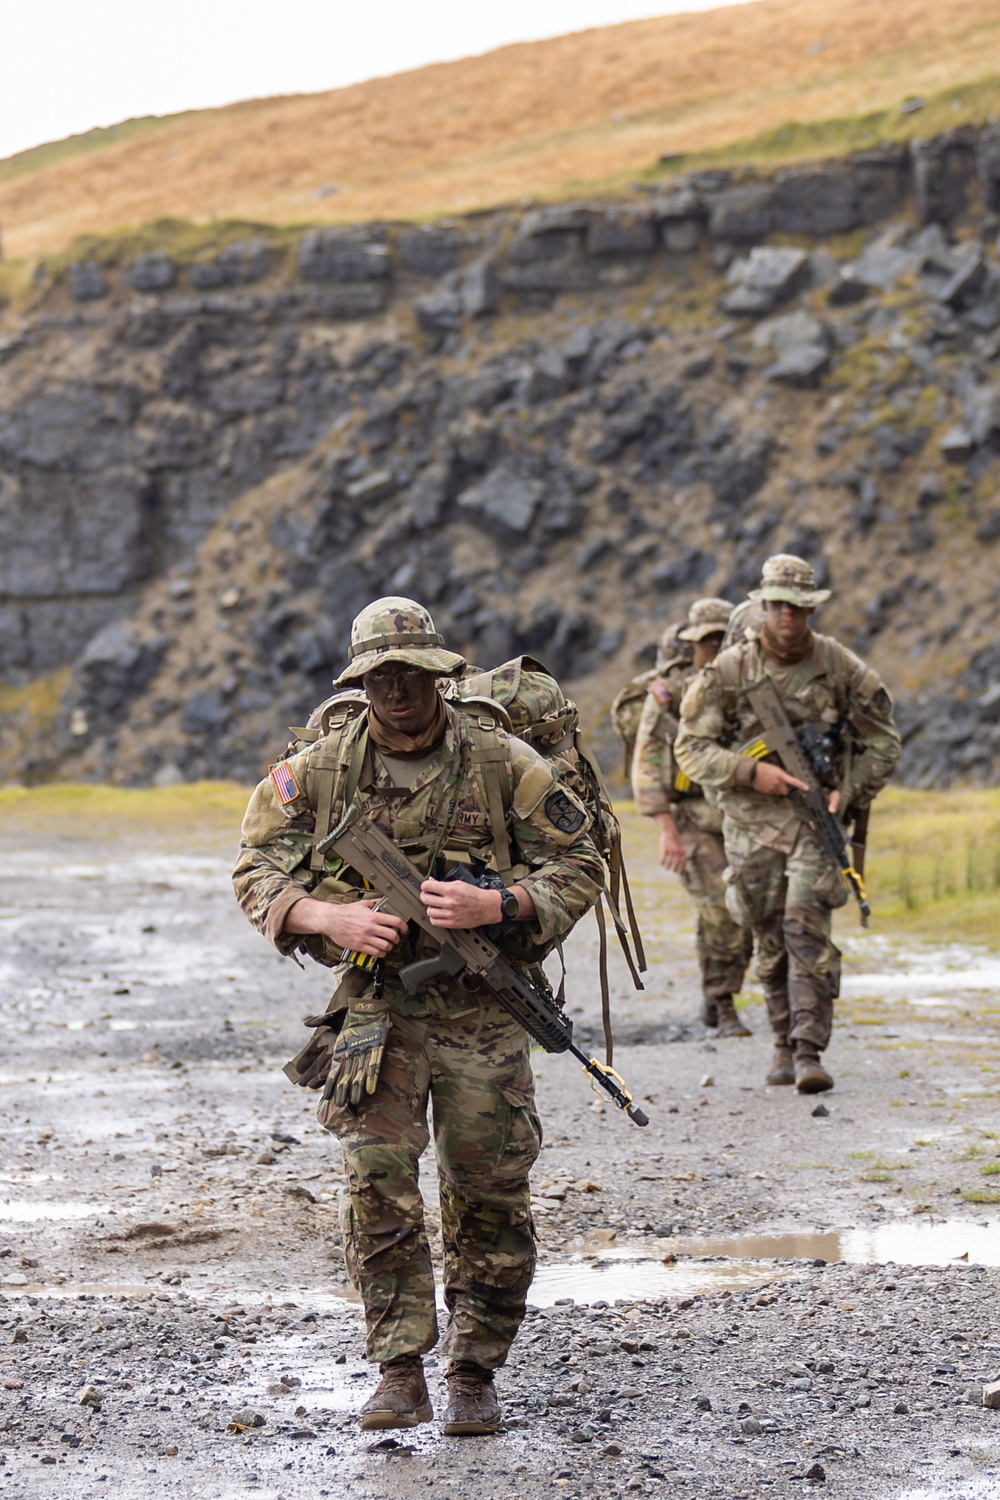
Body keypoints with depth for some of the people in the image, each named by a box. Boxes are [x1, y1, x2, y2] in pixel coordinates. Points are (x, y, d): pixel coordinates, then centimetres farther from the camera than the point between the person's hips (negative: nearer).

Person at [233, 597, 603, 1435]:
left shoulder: (502, 763, -5)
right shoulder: (319, 770, 0)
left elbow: (580, 865, -2)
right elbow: (256, 871, 5)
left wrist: (494, 906, -19)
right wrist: (328, 918, -14)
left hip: (481, 1005, 0)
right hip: (375, 1000, 1)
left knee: (490, 1191, 1)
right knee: (377, 1181, -13)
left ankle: (476, 1373, 15)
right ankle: (401, 1375, -7)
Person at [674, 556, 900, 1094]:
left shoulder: (841, 668, -2)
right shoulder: (729, 670, -3)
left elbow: (881, 743, 8)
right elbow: (691, 747, -2)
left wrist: (848, 794, -6)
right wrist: (751, 772, -16)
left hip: (816, 815, -1)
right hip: (752, 821, 1)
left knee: (807, 928, -15)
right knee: (771, 940, 8)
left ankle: (809, 1051, -16)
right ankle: (784, 1043, 24)